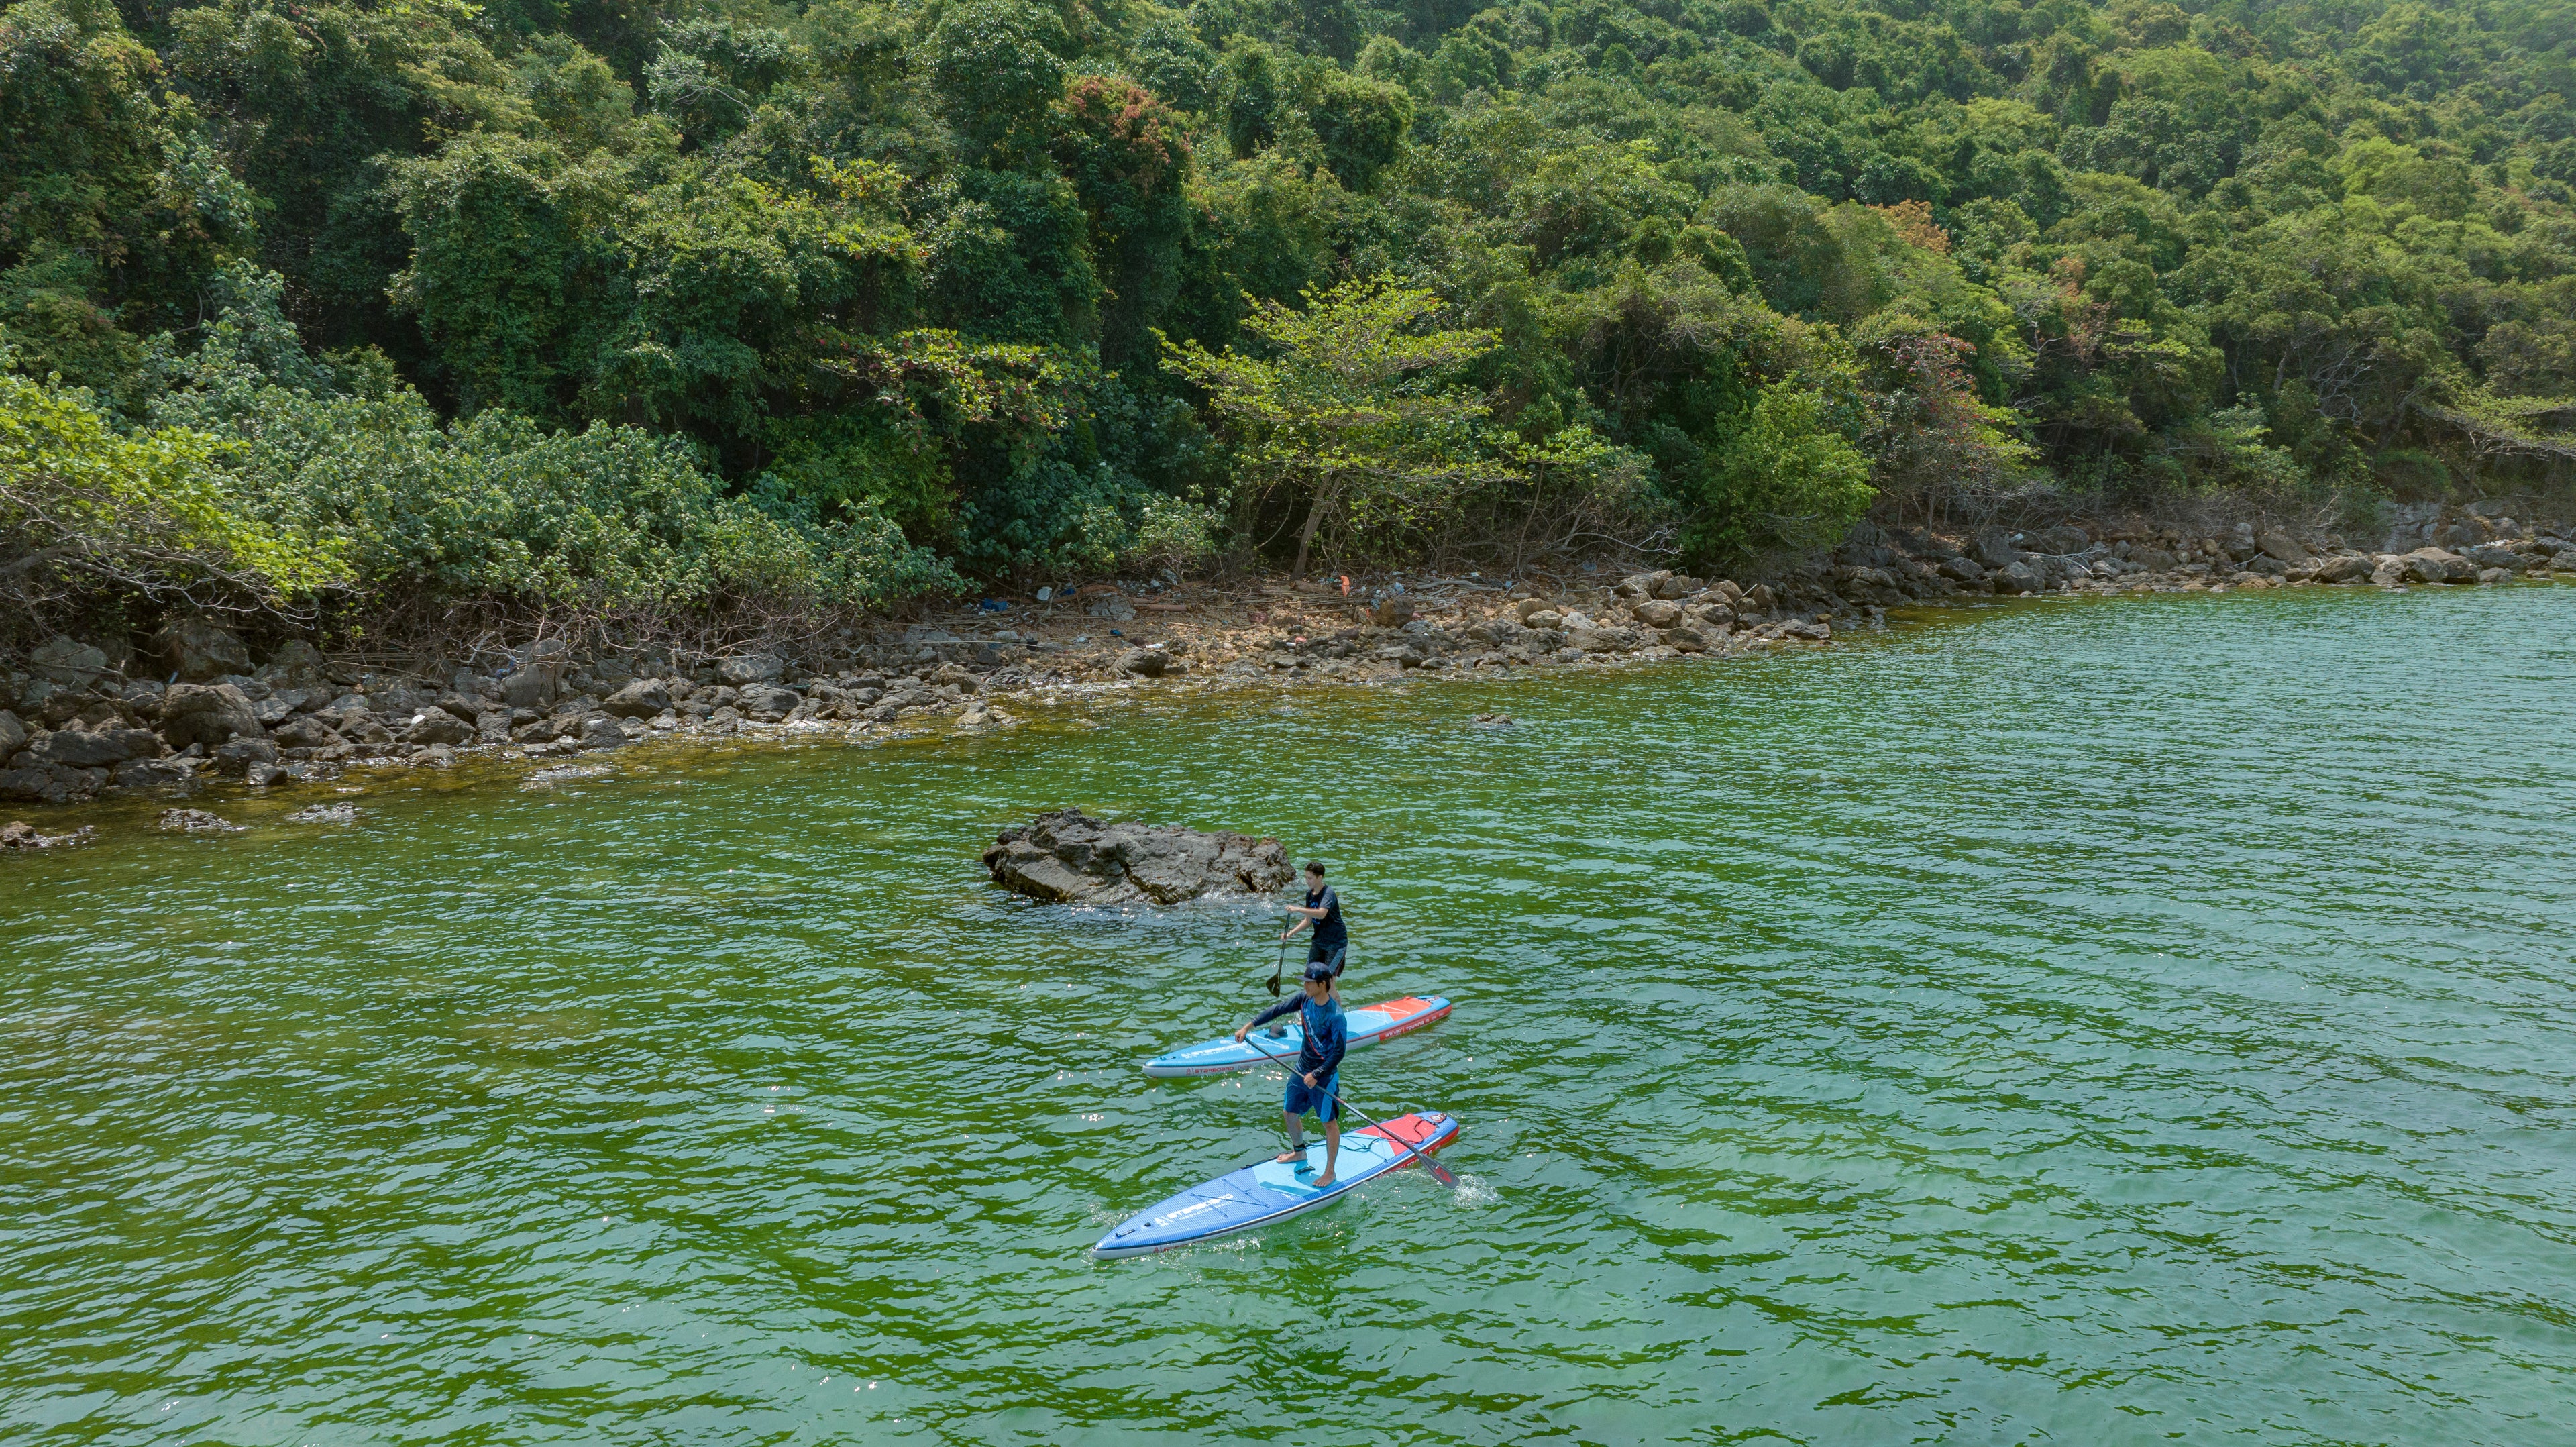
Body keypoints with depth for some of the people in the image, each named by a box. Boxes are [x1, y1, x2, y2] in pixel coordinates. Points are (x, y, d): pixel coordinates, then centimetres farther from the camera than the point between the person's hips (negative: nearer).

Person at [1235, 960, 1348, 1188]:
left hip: (1324, 1075, -8)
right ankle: (1298, 1152, 46)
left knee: (1329, 1123, 6)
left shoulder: (1334, 1015, -27)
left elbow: (1339, 1052, -23)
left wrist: (1316, 1075, -23)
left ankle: (1330, 1172, 20)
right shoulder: (1306, 1001, -6)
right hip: (1302, 1068, 8)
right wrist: (1249, 1026, -3)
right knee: (1290, 1112, 21)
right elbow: (1278, 1010, 1)